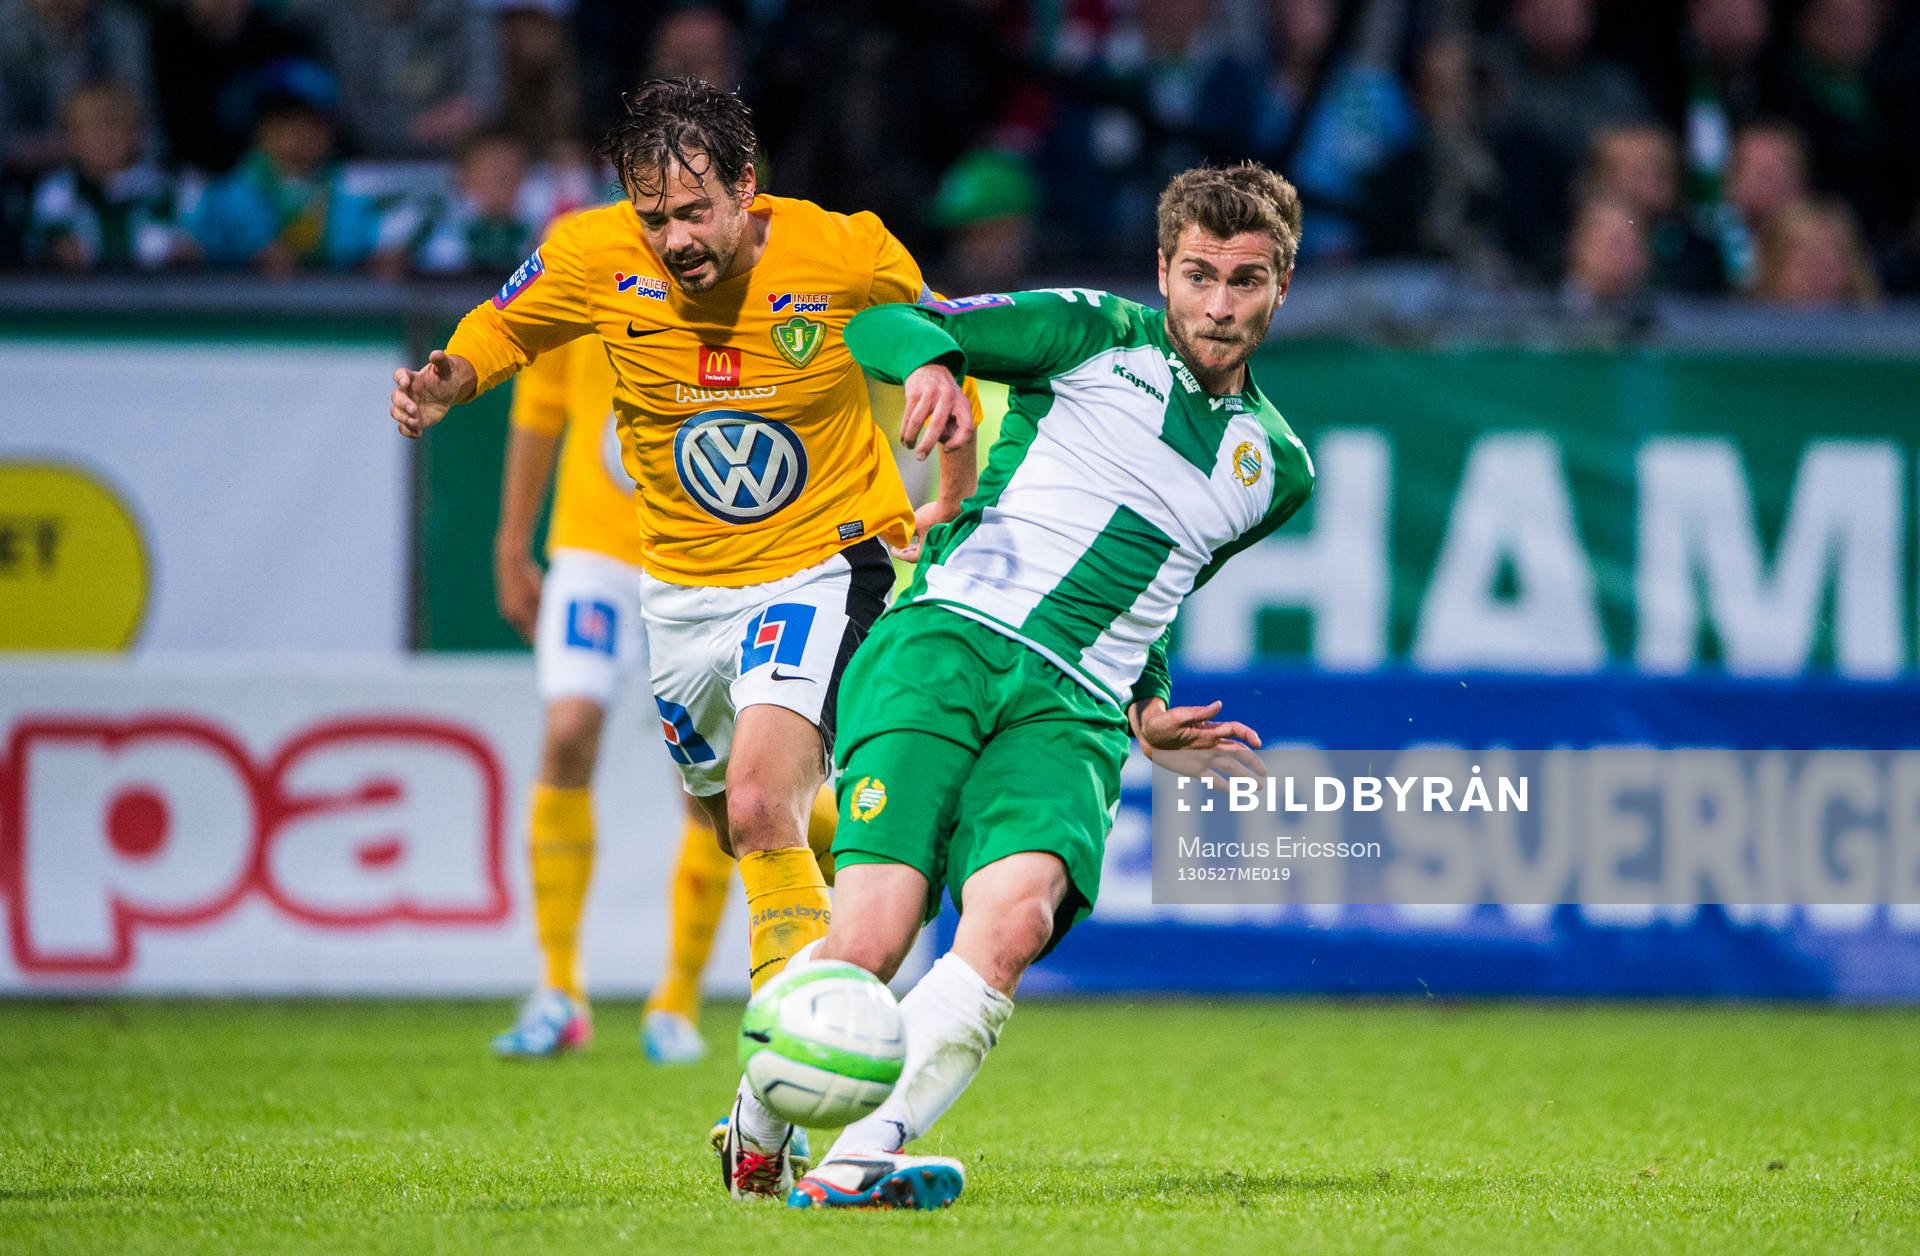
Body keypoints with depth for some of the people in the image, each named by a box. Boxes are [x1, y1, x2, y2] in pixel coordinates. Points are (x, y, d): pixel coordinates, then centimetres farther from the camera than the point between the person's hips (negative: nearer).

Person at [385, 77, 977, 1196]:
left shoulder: (849, 256, -18)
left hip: (824, 565, -4)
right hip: (685, 586, 4)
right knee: (736, 824, 18)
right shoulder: (593, 259, -15)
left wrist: (953, 501, -2)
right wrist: (443, 381, -17)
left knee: (759, 809, -23)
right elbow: (498, 333, 4)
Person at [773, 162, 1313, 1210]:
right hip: (949, 643, -3)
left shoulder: (1275, 468, 22)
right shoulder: (1095, 336, 8)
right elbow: (883, 322, 3)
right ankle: (755, 1125, 9)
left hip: (1073, 712, 3)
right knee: (870, 943, -19)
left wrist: (1146, 711, 21)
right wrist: (930, 362, -19)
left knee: (1017, 916, -30)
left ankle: (855, 1161, -41)